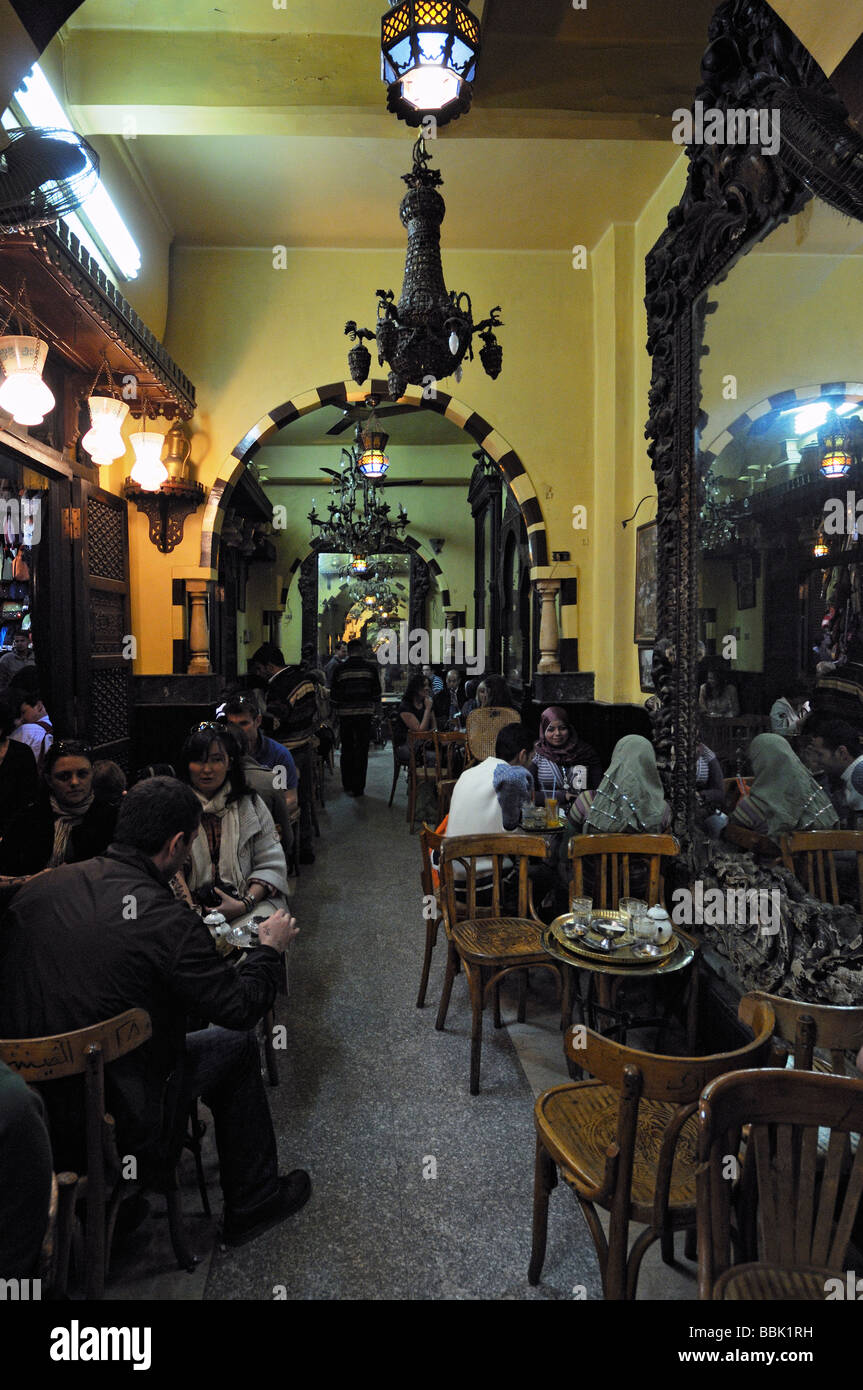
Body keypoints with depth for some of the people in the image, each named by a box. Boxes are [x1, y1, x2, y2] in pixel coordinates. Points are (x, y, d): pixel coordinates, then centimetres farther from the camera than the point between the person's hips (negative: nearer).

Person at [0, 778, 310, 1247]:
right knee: (234, 1041, 13)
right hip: (112, 1126, -6)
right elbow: (240, 1007, -12)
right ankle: (253, 1201, 29)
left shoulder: (39, 886, -6)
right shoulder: (168, 920, -22)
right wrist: (269, 949, 7)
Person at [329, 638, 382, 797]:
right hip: (364, 712, -1)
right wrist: (374, 706, 20)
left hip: (345, 713, 1)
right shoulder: (370, 668, -2)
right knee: (362, 750, 4)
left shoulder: (340, 669, -1)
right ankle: (359, 788, 4)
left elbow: (334, 695, 3)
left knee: (347, 749, 12)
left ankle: (348, 786, 16)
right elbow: (376, 691, 3)